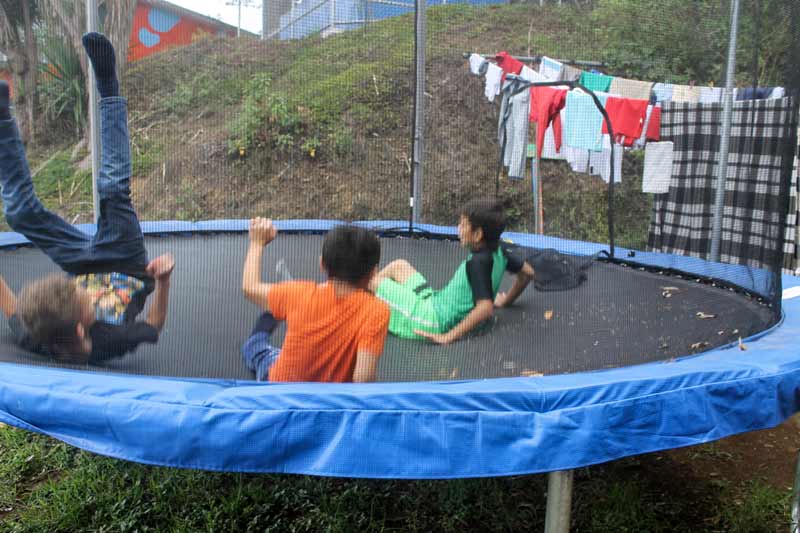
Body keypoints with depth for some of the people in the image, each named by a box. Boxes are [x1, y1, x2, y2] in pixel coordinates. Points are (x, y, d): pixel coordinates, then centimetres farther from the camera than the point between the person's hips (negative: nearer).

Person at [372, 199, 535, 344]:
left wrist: (449, 336, -33)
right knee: (399, 265, 21)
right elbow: (527, 272, 10)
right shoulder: (499, 251, -3)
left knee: (375, 281, -4)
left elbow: (485, 308, -36)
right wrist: (506, 301, 19)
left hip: (433, 320, -9)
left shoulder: (477, 262, -27)